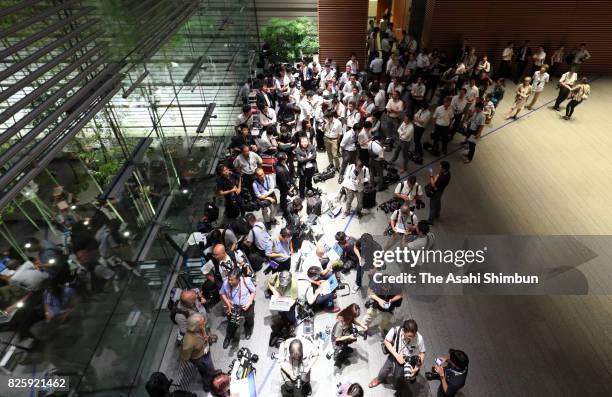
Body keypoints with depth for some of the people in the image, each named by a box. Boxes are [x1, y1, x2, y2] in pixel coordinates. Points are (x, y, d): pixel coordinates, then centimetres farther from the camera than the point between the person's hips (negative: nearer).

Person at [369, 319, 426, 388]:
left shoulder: (419, 338, -29)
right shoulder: (395, 330, -28)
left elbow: (422, 353, -10)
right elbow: (386, 341, -10)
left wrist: (417, 367, -21)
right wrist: (396, 355, -17)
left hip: (410, 361, -1)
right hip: (395, 356, 1)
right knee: (382, 374, 3)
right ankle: (379, 379, 39)